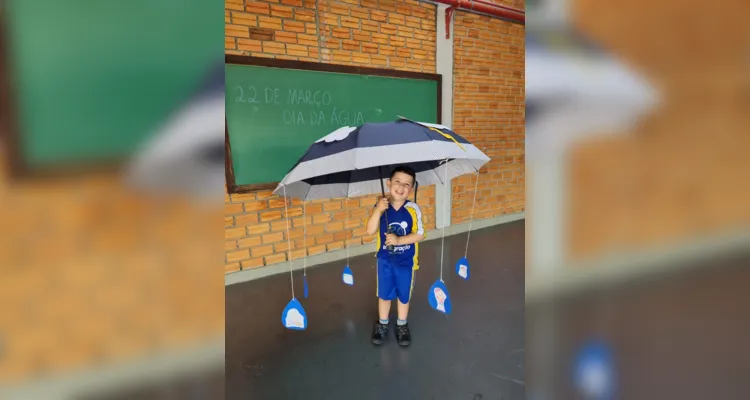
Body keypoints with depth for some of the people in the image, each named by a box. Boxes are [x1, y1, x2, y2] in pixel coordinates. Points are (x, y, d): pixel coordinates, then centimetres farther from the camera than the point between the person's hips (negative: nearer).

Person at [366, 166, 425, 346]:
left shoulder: (413, 209, -15)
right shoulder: (381, 207, -13)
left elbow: (420, 235, -14)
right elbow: (370, 231, -21)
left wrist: (399, 240, -26)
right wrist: (378, 210, -32)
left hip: (406, 261, 0)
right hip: (385, 259, 1)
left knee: (404, 294, 16)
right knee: (384, 294, 16)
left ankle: (402, 325, 37)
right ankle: (382, 323, 37)